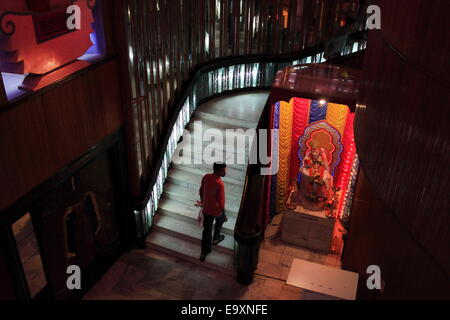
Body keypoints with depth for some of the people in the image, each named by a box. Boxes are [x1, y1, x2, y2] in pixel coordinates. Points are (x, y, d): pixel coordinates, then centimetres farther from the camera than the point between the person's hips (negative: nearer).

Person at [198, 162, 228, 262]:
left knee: (206, 230, 18)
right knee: (220, 220, 31)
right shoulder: (220, 184, -31)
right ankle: (216, 238, 51)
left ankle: (204, 253, 25)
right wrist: (224, 214, -10)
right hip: (216, 210, -4)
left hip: (206, 209, 4)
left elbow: (201, 191, 3)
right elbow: (221, 202, -24)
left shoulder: (206, 177, -11)